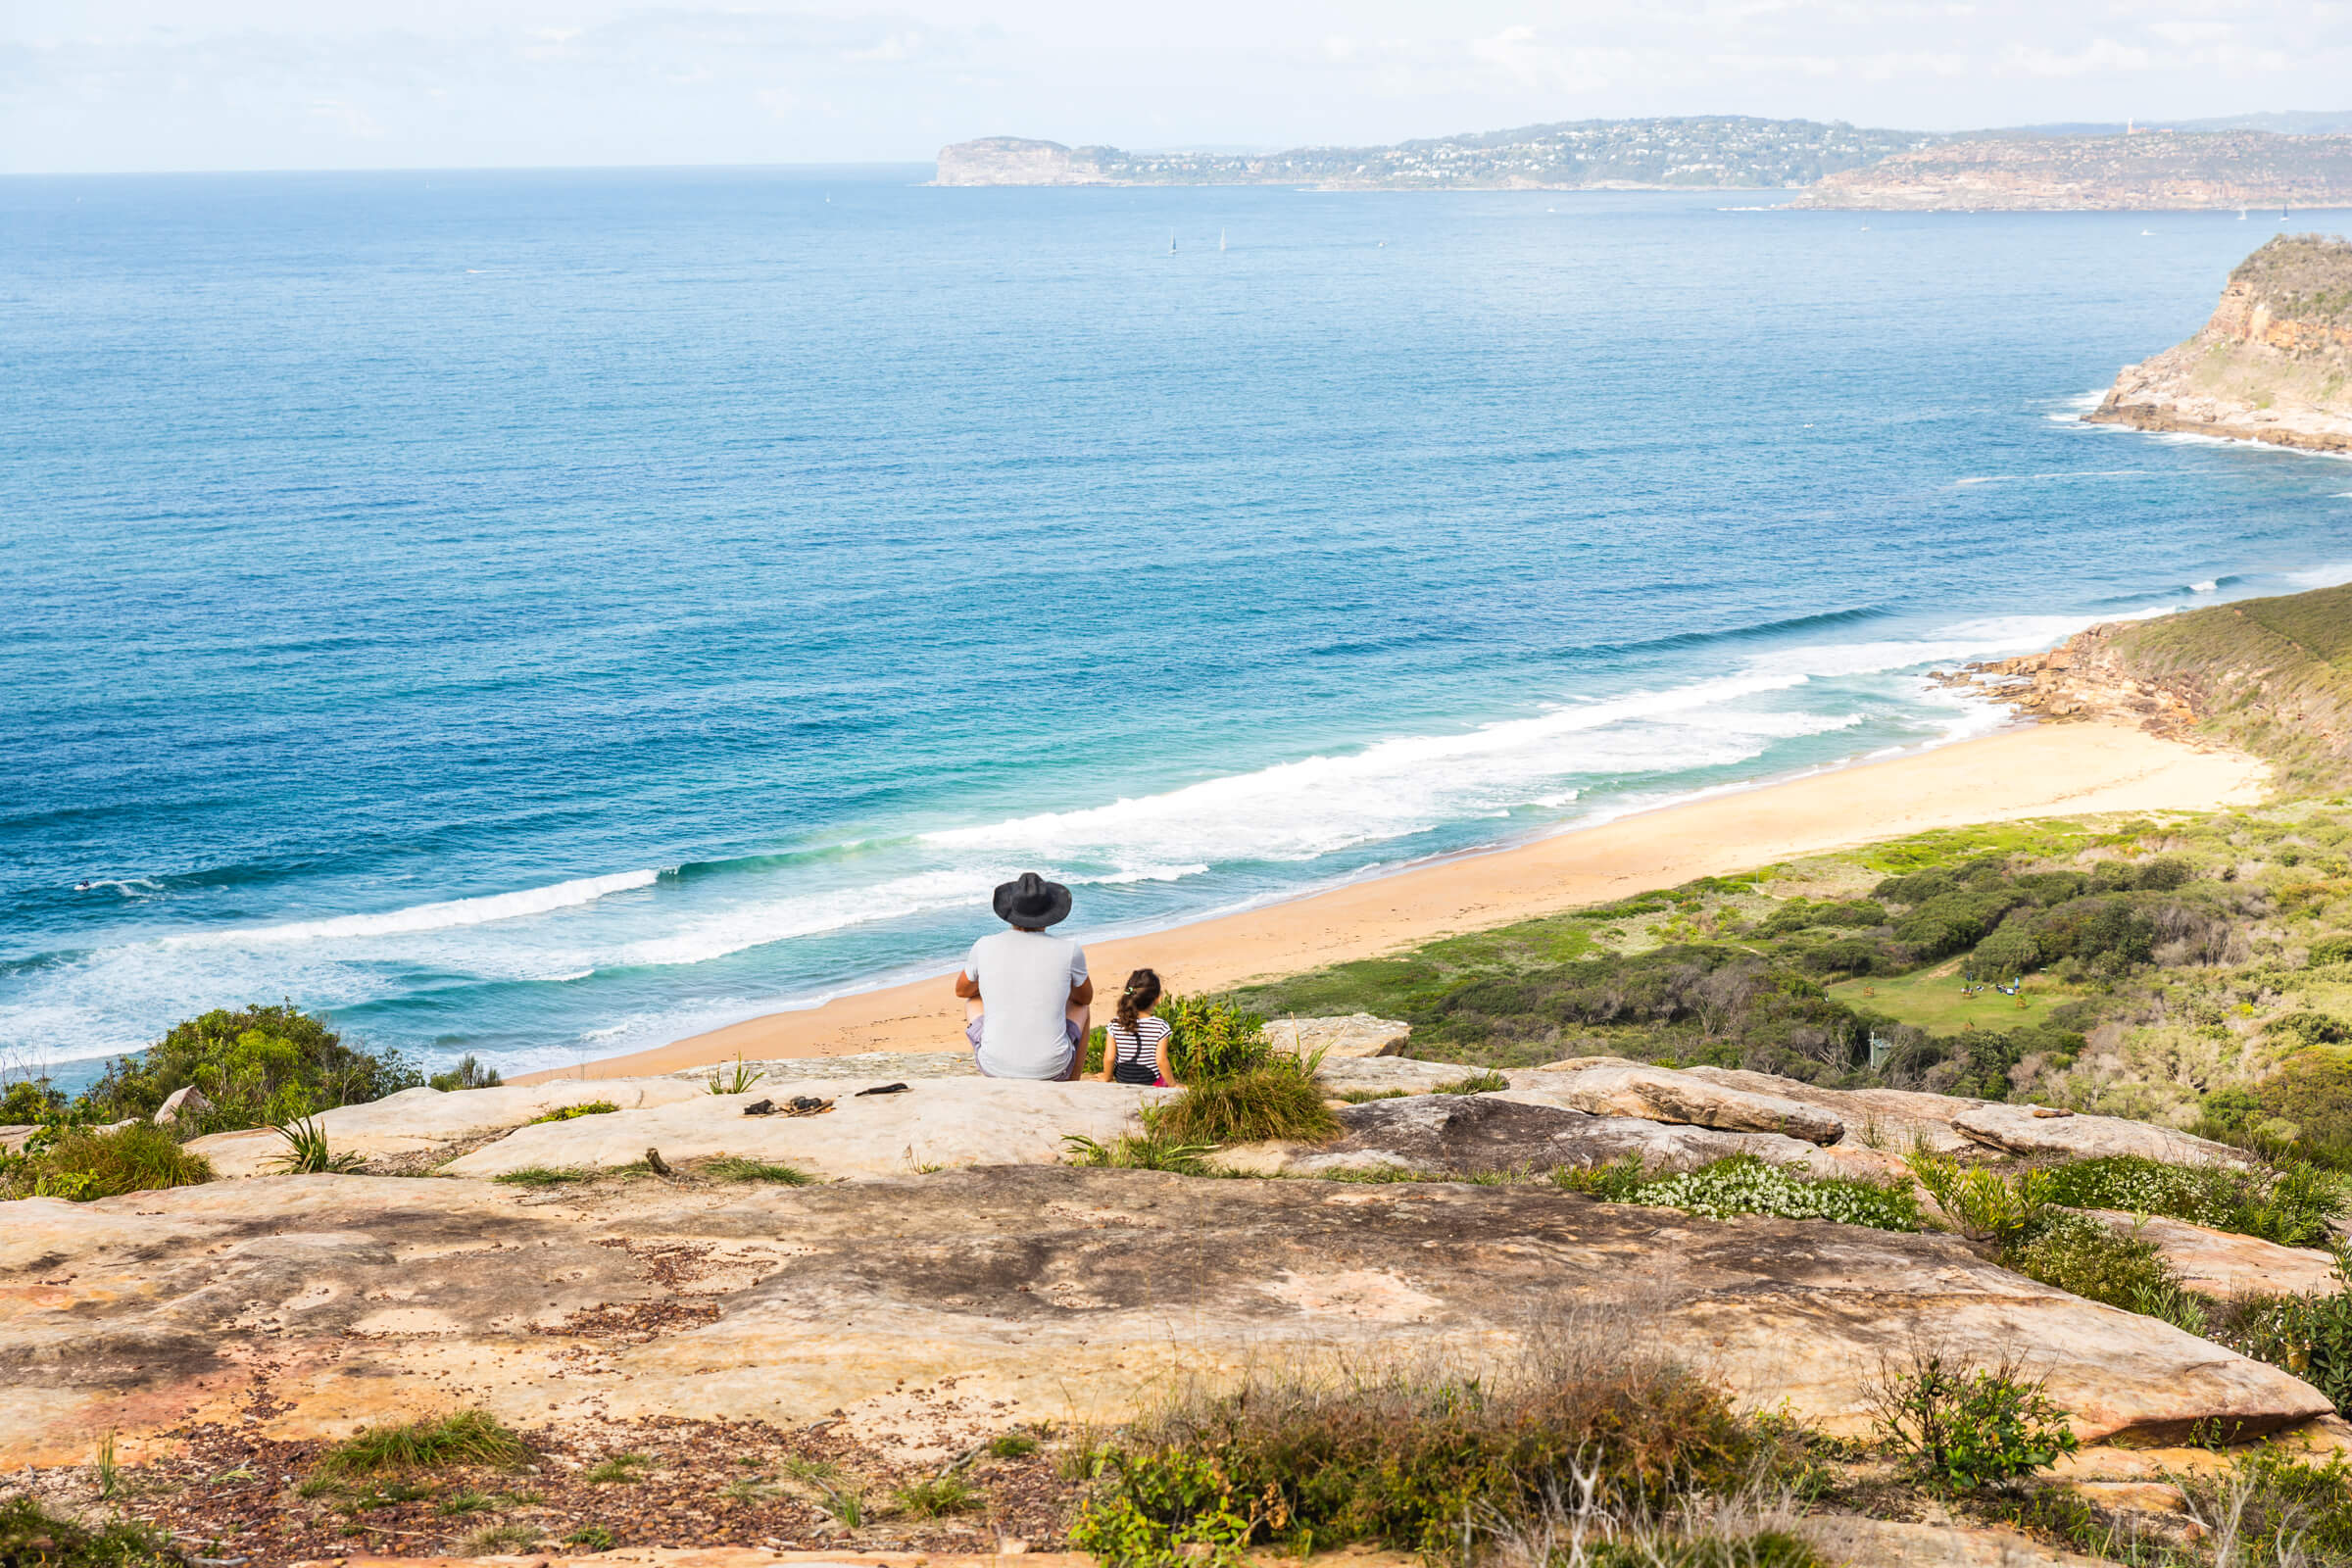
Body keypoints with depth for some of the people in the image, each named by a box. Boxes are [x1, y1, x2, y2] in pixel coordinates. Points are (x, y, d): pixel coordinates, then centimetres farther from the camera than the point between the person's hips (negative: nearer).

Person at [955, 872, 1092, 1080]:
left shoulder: (984, 947, -6)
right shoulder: (1069, 951, -9)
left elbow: (962, 990, 16)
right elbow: (1086, 997, 12)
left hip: (995, 1065, 1)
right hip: (1051, 1069, -1)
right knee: (1081, 1007, 30)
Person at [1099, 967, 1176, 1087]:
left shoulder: (1115, 1024, -9)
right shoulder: (1160, 1026, -16)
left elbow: (1109, 1058, -9)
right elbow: (1161, 1060, -16)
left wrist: (1107, 1079, 10)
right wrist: (1172, 1085, -3)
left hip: (1122, 1081, 4)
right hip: (1152, 1083, -4)